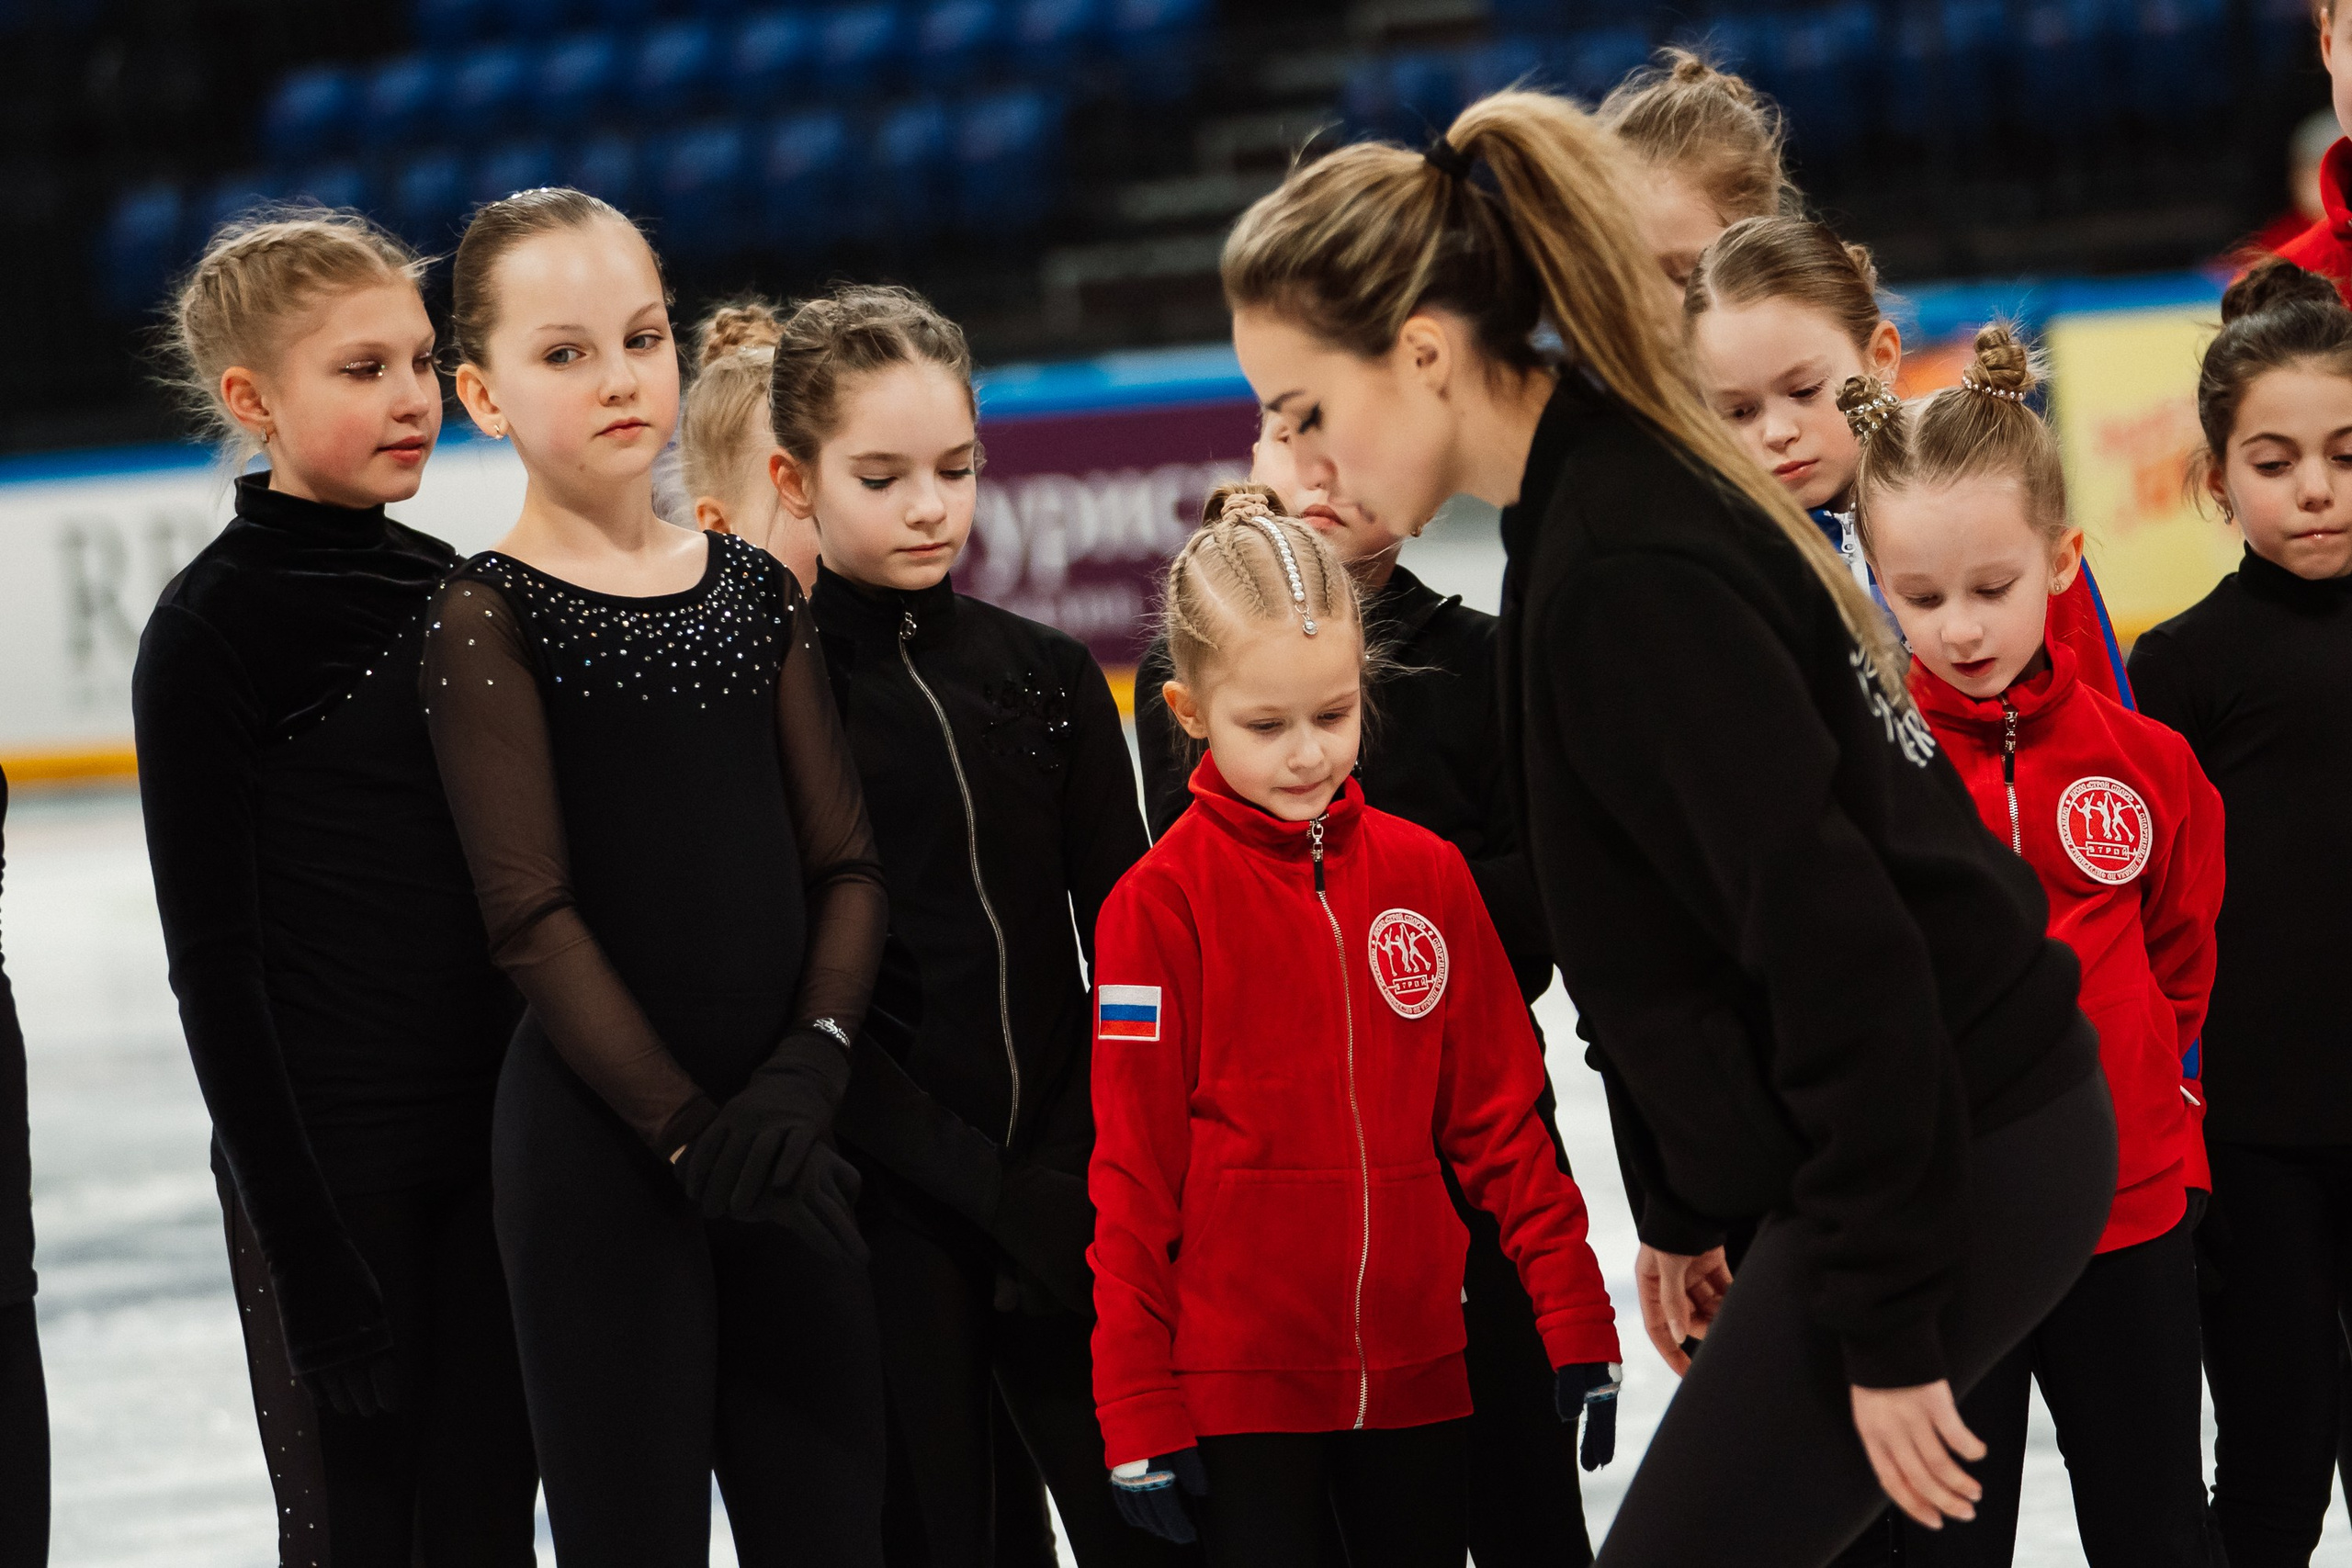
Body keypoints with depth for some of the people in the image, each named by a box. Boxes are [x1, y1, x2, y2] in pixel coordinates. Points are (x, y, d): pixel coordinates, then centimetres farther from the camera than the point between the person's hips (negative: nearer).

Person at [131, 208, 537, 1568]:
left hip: (492, 1147, 6)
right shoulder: (213, 628, -9)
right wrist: (304, 1238, -14)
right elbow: (214, 958, -11)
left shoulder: (445, 589, 10)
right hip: (329, 1152, -6)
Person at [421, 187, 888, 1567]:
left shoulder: (756, 591, 11)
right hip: (597, 1137, -4)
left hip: (773, 1134, 5)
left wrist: (810, 1063, -9)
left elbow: (845, 863, 7)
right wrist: (686, 1126, -14)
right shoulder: (492, 617, -4)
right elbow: (534, 919, -9)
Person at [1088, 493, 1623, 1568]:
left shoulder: (1426, 873, 4)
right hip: (1239, 1386, -4)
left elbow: (1497, 1111, 9)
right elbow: (1133, 1175, -6)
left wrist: (1574, 1313, 6)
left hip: (1413, 1374, 4)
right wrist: (1137, 1412, -6)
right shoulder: (1161, 902, -7)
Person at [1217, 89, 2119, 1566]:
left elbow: (1837, 945, -24)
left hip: (1952, 1159, -10)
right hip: (1967, 1126, 10)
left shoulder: (1629, 581, -22)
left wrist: (1887, 1329, -20)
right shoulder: (1618, 496, 9)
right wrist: (1679, 1204, 22)